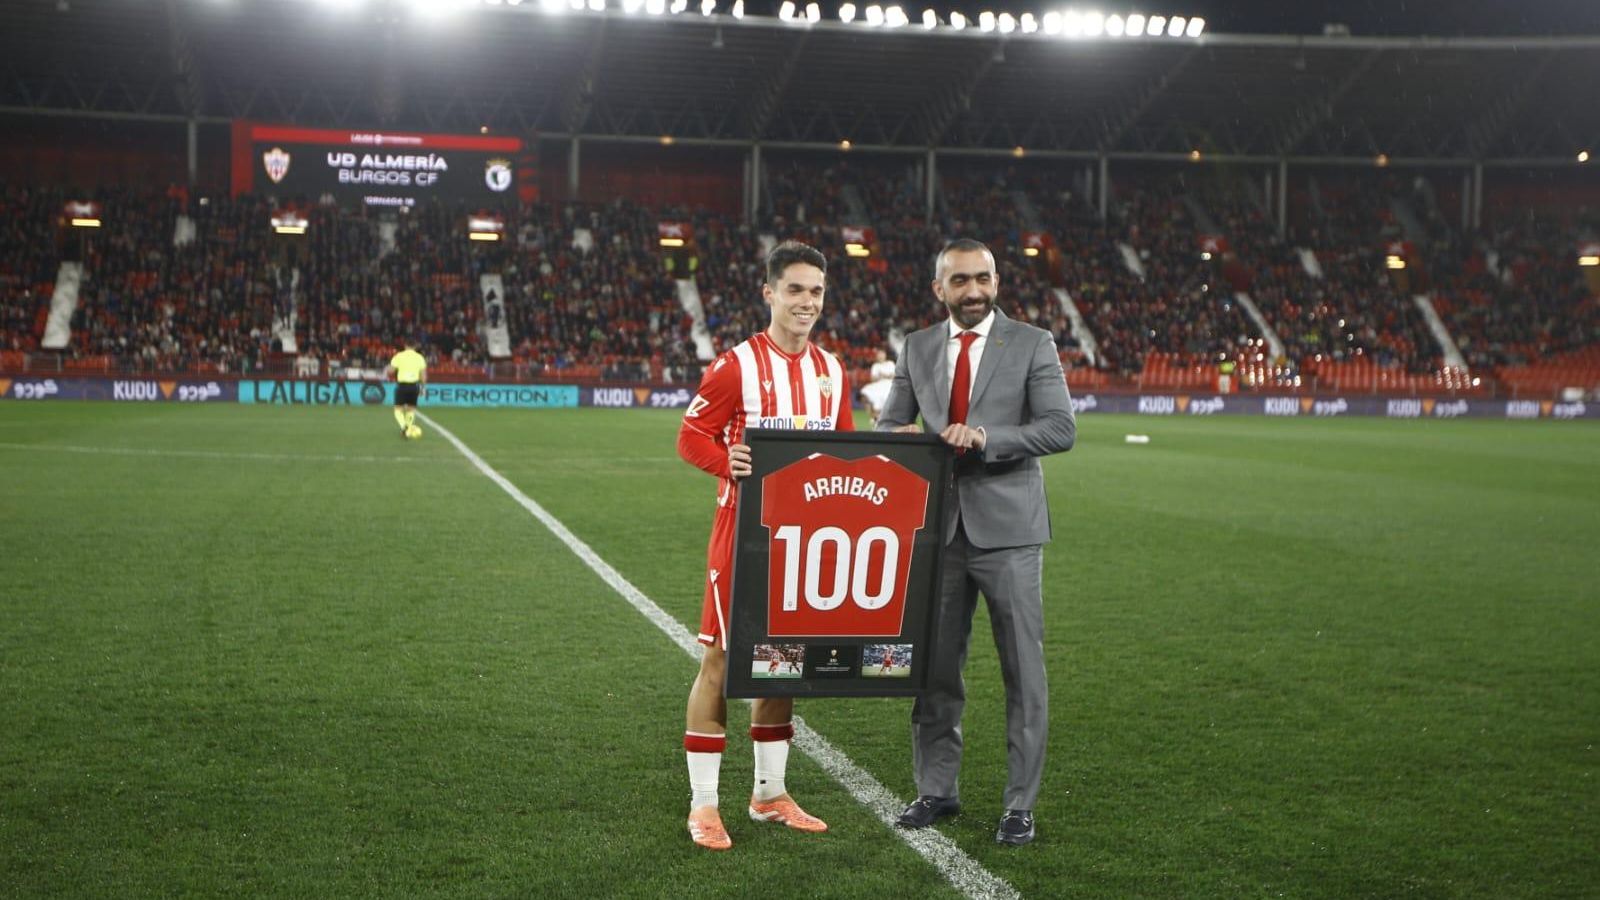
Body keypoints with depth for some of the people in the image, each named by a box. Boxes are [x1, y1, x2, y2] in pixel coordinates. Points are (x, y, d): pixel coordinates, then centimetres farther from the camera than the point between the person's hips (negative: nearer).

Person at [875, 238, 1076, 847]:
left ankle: (1020, 804, 9)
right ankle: (937, 790, 22)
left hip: (1008, 527, -3)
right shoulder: (918, 348, 11)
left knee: (1023, 672, 0)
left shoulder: (1031, 344, -1)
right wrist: (901, 436, -10)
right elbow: (889, 424, 15)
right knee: (935, 668, 9)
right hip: (939, 525, 4)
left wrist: (986, 437, -22)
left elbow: (1060, 428, -9)